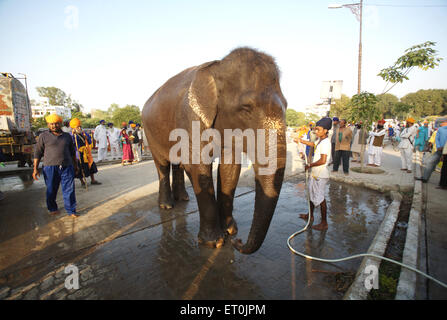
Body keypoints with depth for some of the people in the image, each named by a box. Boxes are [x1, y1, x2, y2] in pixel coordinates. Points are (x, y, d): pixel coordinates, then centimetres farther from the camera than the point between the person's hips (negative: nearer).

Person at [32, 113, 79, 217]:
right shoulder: (44, 136, 4)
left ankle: (71, 211, 9)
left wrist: (75, 165, 21)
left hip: (67, 167, 2)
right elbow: (38, 153, 3)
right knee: (51, 190, 10)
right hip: (50, 168, -1)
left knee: (69, 190, 1)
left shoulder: (67, 136, 12)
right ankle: (53, 209, 30)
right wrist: (35, 168, -2)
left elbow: (72, 152, 20)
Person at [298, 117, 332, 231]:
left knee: (320, 198, -2)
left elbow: (323, 161, -28)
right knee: (312, 194, 21)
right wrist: (301, 141, 23)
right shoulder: (320, 140, 8)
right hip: (315, 173, 10)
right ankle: (310, 215, 38)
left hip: (321, 175, -10)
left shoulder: (325, 142, -21)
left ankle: (324, 223, 11)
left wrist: (309, 165, -17)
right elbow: (313, 145, 32)